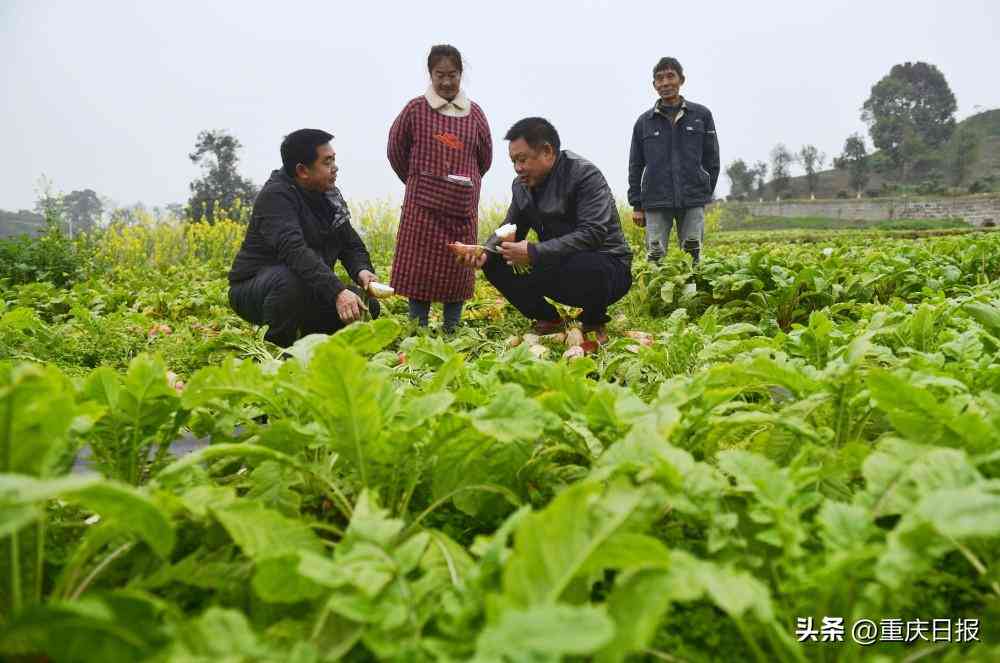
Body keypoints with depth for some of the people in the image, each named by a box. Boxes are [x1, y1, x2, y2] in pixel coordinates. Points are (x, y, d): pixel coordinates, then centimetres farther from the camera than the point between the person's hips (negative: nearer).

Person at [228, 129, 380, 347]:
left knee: (368, 306, -8)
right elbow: (295, 250, -36)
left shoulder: (329, 196, 6)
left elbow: (352, 245, 10)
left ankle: (307, 337, 11)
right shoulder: (275, 196, -20)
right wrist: (336, 291, -47)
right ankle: (276, 346, -15)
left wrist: (362, 270, -15)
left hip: (308, 290, 7)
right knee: (294, 279, -39)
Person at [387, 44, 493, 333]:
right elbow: (396, 150, 8)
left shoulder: (474, 113, 6)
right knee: (420, 269, 0)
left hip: (463, 206, 2)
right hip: (423, 204, -2)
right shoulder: (416, 109, -1)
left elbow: (485, 157, 16)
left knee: (458, 269, 6)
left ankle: (452, 330, 17)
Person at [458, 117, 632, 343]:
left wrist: (534, 253, -35)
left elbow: (592, 234, -29)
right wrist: (485, 252, -14)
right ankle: (550, 320, 9)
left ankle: (594, 322, -7)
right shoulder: (522, 185, 5)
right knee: (493, 263, -6)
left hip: (608, 267, -7)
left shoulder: (585, 175, -18)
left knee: (582, 266, -41)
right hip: (561, 267, 7)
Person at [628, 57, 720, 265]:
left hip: (693, 202, 0)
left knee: (692, 255, 1)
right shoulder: (644, 122, 8)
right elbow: (635, 166, 11)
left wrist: (706, 194, 4)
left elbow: (712, 159, 10)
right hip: (656, 203, 0)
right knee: (655, 257, -3)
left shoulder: (702, 115, 7)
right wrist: (636, 205, 6)